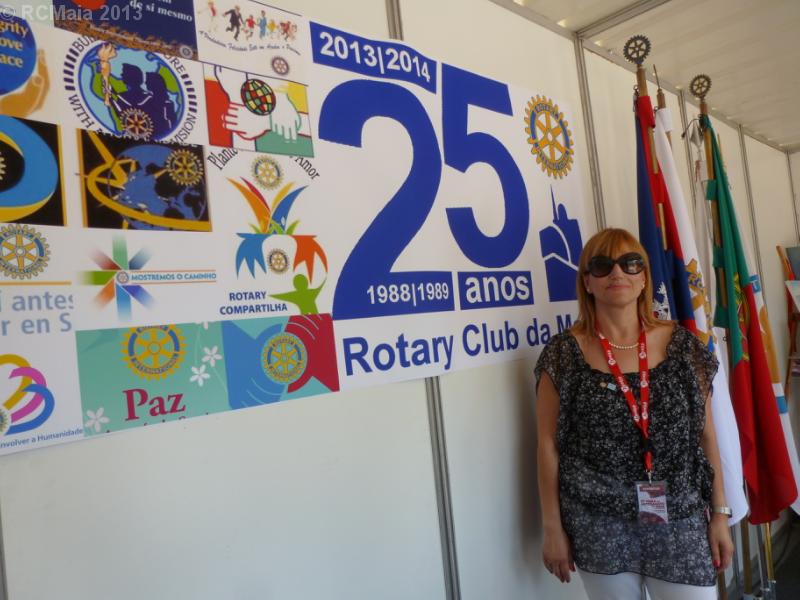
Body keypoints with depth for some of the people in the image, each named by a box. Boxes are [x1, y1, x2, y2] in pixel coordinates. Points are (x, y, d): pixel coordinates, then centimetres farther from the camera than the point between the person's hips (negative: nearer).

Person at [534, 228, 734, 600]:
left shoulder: (681, 345, 0)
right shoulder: (564, 354, -8)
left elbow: (705, 434, 6)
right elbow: (549, 445, -5)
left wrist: (720, 513, 6)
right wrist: (553, 528, -4)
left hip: (679, 520, 2)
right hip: (599, 525, -2)